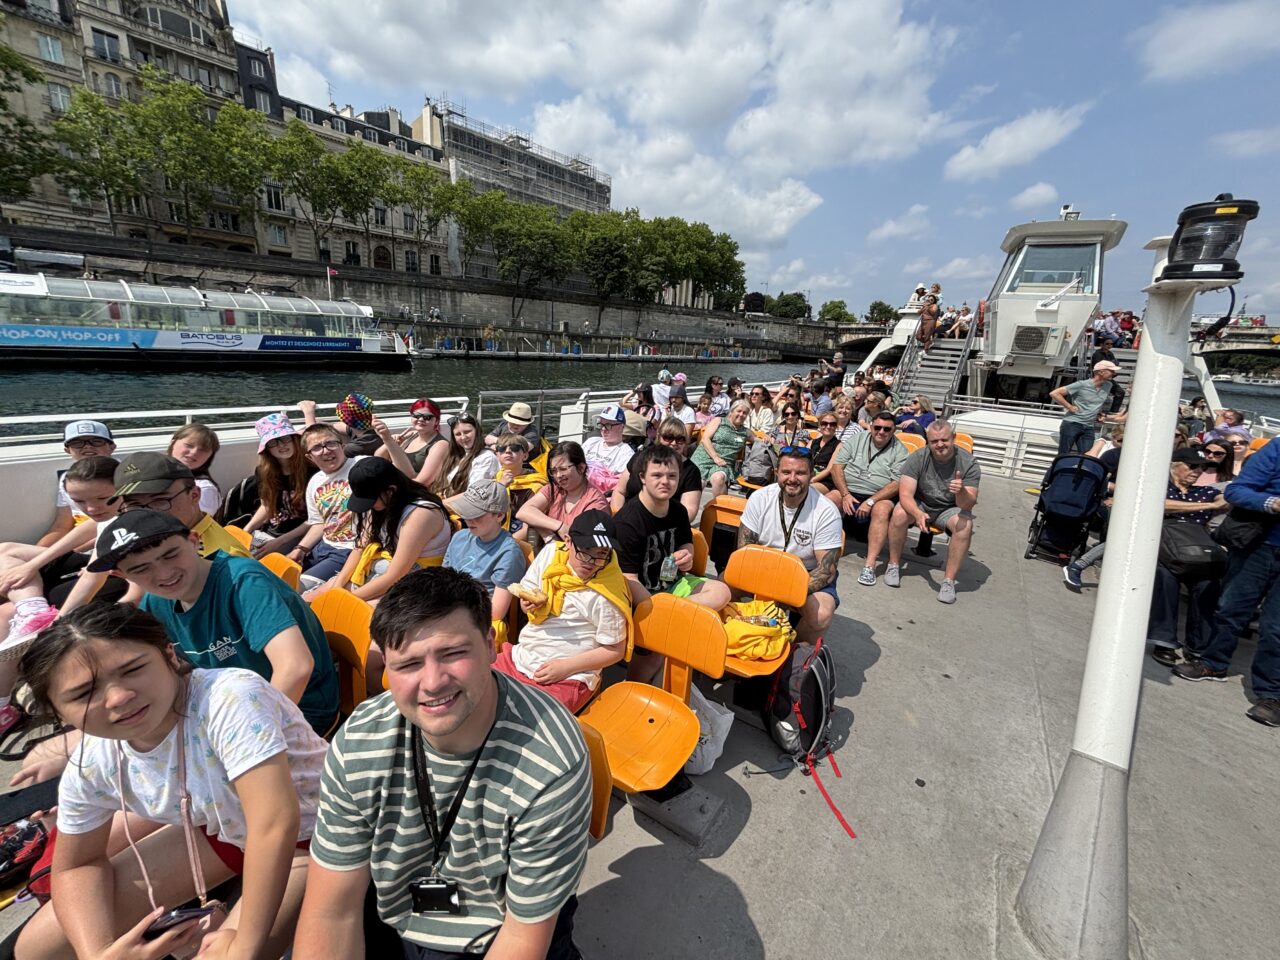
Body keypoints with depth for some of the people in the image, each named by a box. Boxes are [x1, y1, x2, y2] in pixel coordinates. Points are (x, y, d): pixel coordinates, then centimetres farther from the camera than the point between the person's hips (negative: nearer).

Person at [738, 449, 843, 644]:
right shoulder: (760, 498, -9)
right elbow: (744, 549, -6)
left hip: (809, 576, -1)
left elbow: (827, 570, -15)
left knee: (821, 615, -32)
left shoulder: (827, 512, -16)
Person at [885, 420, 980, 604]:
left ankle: (949, 580, -20)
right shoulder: (917, 458, -15)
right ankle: (894, 565, -12)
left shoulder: (969, 464, -15)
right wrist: (918, 514, -44)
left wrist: (961, 491, -46)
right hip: (919, 505, 0)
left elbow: (968, 505, -22)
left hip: (949, 509, 1)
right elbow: (905, 494, -23)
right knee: (899, 514, -31)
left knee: (965, 524, -31)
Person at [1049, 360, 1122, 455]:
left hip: (1089, 428, 6)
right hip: (1072, 424, -5)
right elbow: (1054, 393, -12)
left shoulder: (1108, 386, 8)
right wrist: (1069, 407, -11)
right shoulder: (1081, 385, -10)